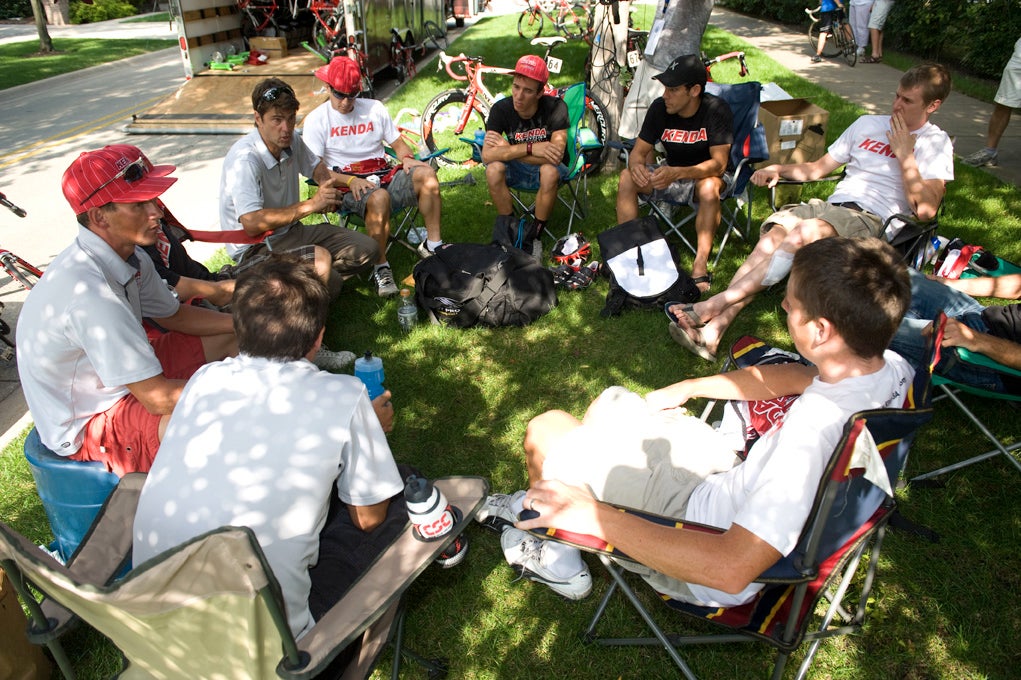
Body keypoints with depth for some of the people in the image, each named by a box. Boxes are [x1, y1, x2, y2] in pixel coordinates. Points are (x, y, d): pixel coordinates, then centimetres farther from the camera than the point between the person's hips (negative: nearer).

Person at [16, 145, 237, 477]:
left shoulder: (130, 256, -7)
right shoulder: (89, 292, -34)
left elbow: (174, 315, 10)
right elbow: (159, 398, -31)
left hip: (129, 376, 10)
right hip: (88, 424, -9)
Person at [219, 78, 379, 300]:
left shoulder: (292, 141, 1)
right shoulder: (244, 159, -22)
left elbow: (318, 169, 22)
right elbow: (251, 224, -30)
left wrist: (328, 191, -2)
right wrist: (311, 205, -24)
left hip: (291, 231, 8)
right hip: (255, 248, -8)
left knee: (367, 249, -2)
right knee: (321, 260, -34)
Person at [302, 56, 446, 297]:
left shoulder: (374, 108, 15)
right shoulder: (316, 120, 2)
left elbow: (398, 143, 18)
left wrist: (407, 158, -7)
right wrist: (350, 180, -21)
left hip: (384, 177, 4)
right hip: (348, 187, -4)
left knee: (426, 173, -25)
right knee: (379, 197, -39)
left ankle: (432, 244, -15)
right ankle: (381, 267, -24)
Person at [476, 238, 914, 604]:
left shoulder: (814, 431, -39)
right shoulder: (891, 368, -11)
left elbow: (730, 570, -41)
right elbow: (796, 377, 9)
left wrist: (592, 515, -33)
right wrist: (691, 387, 11)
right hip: (737, 483, 9)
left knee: (546, 431, 0)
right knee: (611, 402, 20)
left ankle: (555, 558, 29)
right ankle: (543, 502, 37)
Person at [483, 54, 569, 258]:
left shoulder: (555, 107, -20)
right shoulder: (501, 109, -14)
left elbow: (556, 155, -29)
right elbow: (486, 155, -26)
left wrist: (509, 150, -26)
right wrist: (530, 148, -35)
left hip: (546, 169, -2)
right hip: (518, 171, 2)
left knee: (550, 172, -37)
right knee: (494, 169, -30)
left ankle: (534, 234, -17)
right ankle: (509, 228, -11)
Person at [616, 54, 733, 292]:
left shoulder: (716, 110, -21)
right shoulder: (659, 108, -9)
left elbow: (719, 163, -28)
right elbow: (639, 150, -6)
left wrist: (677, 173, -44)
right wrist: (636, 165, -32)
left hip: (706, 174, -4)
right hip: (671, 175, 4)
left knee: (709, 187, -38)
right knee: (627, 177, -20)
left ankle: (701, 264, -32)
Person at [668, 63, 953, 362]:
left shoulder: (936, 143, 9)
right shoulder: (867, 124, 25)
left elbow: (926, 209, -4)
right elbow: (819, 167, 26)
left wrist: (905, 156, -6)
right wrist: (778, 169, 8)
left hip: (874, 219, -5)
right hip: (832, 205, 5)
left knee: (804, 234, -37)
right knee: (773, 236, -28)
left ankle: (713, 305, -38)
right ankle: (713, 330, -41)